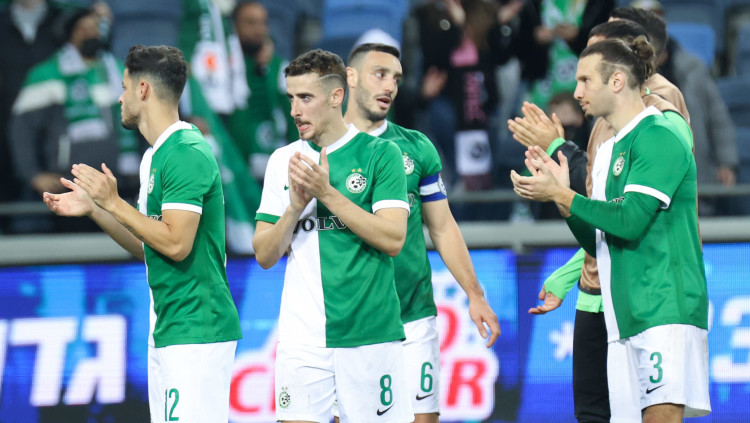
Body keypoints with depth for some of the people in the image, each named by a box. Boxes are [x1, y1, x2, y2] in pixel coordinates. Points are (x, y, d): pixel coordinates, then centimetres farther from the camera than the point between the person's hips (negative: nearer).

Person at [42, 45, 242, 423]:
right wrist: (93, 210, 14)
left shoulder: (187, 153, -15)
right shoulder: (156, 156, 17)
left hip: (196, 331, -10)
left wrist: (114, 203, -13)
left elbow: (176, 244, -21)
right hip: (166, 331, 10)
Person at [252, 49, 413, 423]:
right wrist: (296, 206, -9)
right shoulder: (283, 161, 11)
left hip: (370, 333, -3)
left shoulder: (380, 154, 0)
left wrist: (326, 193, -13)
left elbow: (393, 239, -10)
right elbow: (264, 255, 9)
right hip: (302, 335, 3)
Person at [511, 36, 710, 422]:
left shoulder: (657, 137, -9)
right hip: (625, 318, 9)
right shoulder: (608, 150, 19)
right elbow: (598, 243, 21)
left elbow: (630, 220, -19)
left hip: (665, 309, -9)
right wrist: (560, 192, 7)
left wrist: (560, 195, -11)